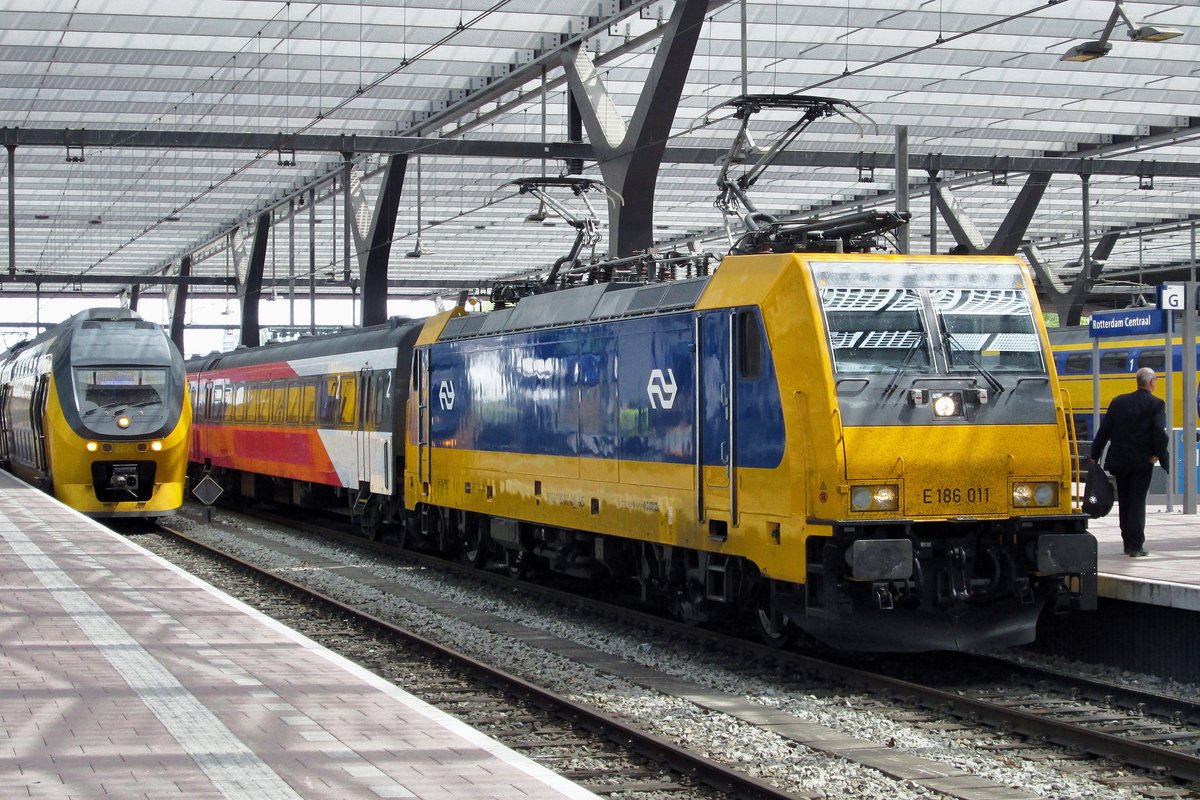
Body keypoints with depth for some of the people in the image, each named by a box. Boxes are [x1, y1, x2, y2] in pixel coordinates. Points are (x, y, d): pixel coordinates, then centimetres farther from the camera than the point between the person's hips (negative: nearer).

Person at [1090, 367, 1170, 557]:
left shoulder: (1119, 401, 4)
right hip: (1142, 462, -3)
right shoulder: (1156, 404, -6)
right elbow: (1160, 433, -17)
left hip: (1119, 461, 3)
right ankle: (1136, 546, -3)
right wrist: (1162, 459, -9)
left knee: (1124, 503, 14)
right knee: (1138, 503, 1)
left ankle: (1127, 543, 20)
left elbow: (1104, 430, 3)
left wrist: (1094, 456, 7)